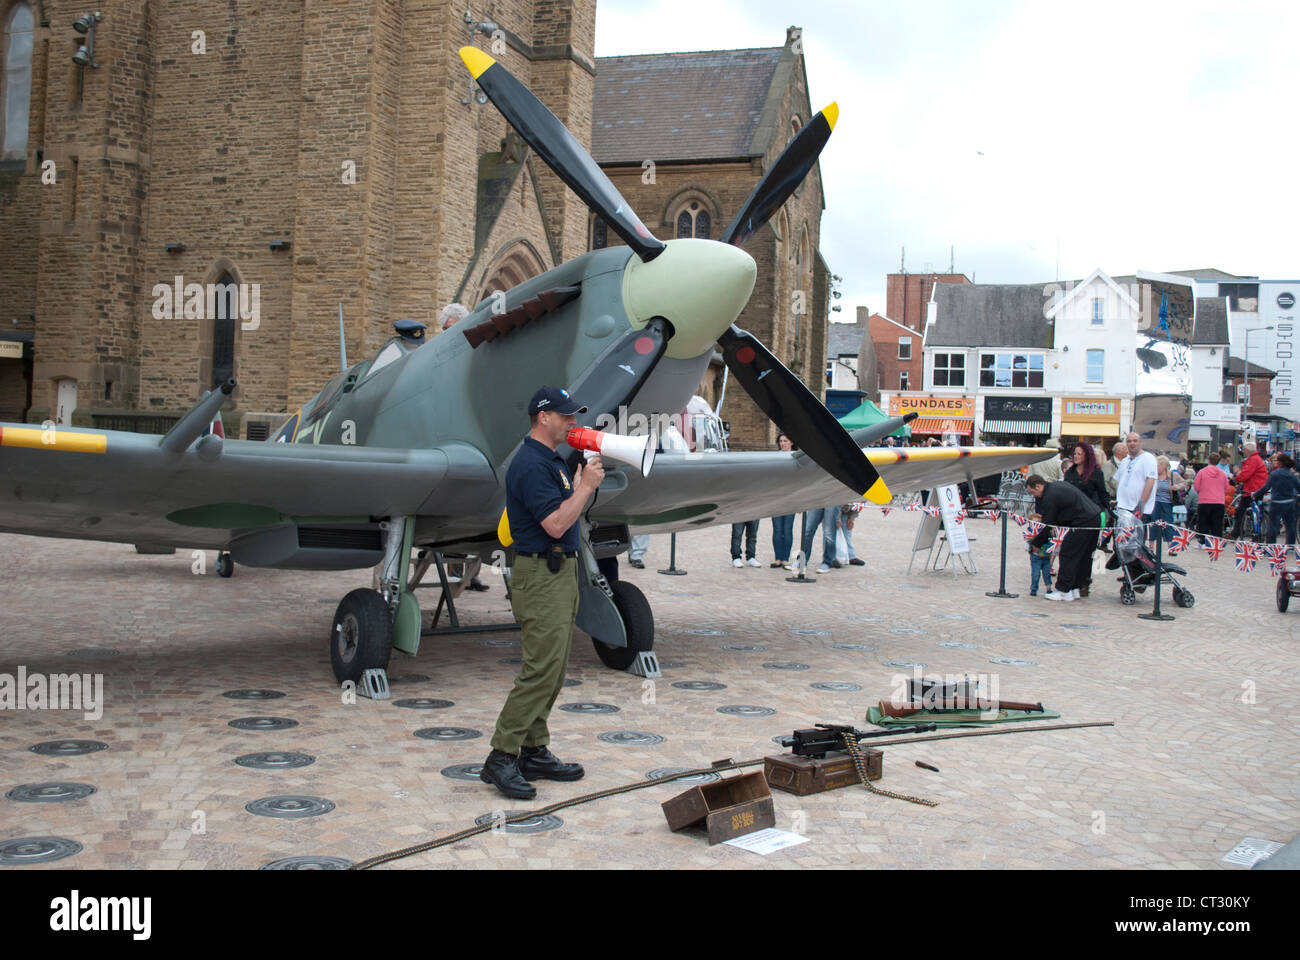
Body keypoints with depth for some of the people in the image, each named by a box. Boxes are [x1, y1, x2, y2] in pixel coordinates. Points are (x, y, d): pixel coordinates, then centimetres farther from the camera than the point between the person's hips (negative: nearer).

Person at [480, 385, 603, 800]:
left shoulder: (552, 460, 16)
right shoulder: (530, 464, -17)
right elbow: (555, 524, -23)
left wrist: (582, 484, 12)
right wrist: (586, 487, -15)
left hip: (560, 572, 11)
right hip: (540, 575, -11)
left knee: (552, 671, 11)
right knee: (540, 669, -12)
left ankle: (534, 751, 17)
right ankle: (501, 757, -9)